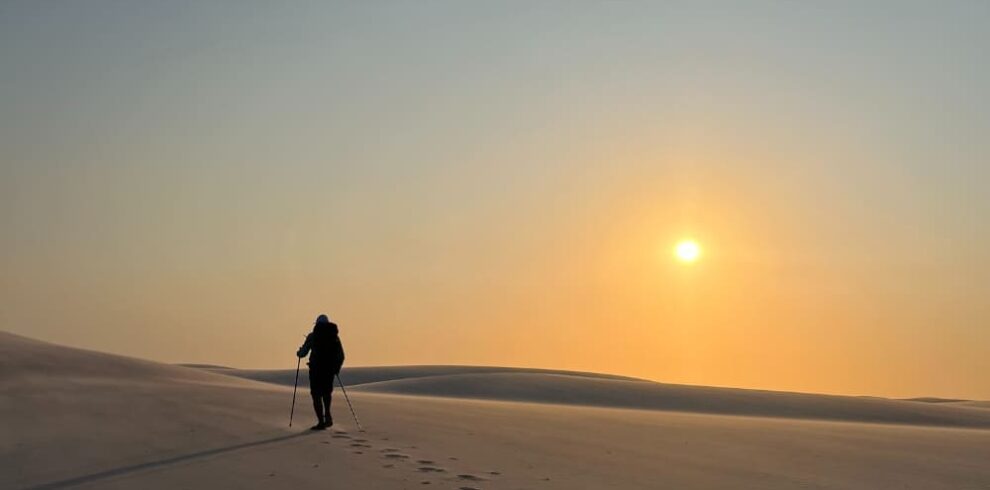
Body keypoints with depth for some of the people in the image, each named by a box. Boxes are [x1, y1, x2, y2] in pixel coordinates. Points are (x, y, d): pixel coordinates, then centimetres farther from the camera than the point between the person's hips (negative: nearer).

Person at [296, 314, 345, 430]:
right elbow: (341, 356, 5)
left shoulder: (312, 336, -4)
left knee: (316, 395, 4)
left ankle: (321, 422, 0)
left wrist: (298, 353, 19)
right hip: (330, 369, 4)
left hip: (316, 369, -3)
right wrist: (337, 368, 20)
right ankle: (327, 415, 10)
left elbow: (303, 353, -5)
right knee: (327, 392, 25)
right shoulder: (334, 336, 6)